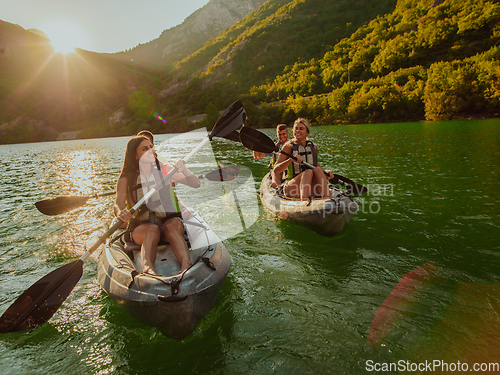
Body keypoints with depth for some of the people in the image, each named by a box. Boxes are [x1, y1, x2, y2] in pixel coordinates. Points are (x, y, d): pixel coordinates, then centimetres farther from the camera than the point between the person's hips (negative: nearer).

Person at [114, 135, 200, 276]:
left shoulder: (164, 170, 6)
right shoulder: (126, 179, 5)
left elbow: (196, 184, 1)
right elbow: (118, 204, -8)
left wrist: (183, 169, -18)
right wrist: (121, 212, -32)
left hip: (169, 220, 1)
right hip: (141, 227, 0)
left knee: (171, 227, -34)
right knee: (152, 230, -35)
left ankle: (187, 266, -56)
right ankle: (148, 268, -58)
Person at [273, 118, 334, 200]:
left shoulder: (313, 147, 11)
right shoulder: (289, 146, -2)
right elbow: (276, 170, -11)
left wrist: (326, 173, 9)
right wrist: (291, 159, -26)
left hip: (310, 189, 4)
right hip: (290, 187, -3)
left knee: (318, 169, -25)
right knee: (308, 172, -31)